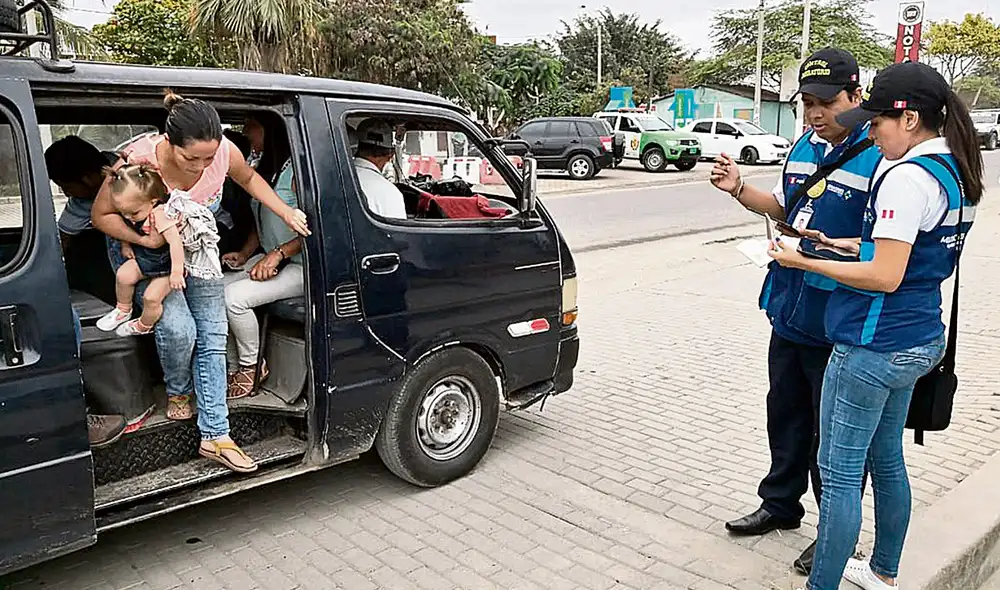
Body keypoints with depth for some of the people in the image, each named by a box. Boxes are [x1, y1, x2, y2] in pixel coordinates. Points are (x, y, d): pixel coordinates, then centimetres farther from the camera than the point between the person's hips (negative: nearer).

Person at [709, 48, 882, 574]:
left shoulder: (880, 156, -16)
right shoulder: (804, 148, 7)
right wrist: (739, 190, 5)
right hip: (790, 311, 7)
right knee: (785, 416, 21)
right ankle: (780, 505, 40)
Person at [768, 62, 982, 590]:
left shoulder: (907, 177, -19)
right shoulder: (955, 171, 10)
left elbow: (885, 276, -23)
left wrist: (806, 262, -15)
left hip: (873, 348, -10)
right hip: (917, 342, 10)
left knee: (840, 472, -1)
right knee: (885, 460, 22)